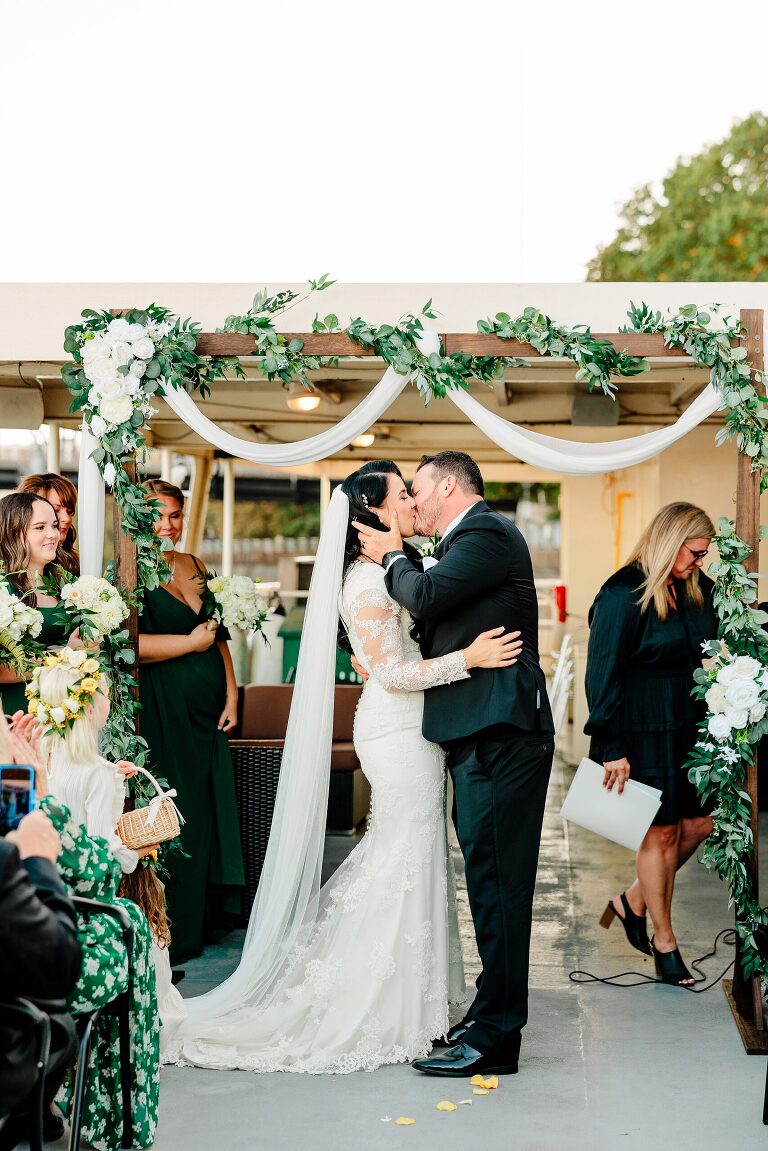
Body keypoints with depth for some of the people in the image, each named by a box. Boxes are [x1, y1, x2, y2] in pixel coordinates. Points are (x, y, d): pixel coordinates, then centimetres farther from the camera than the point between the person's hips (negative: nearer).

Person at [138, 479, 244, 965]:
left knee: (211, 810, 8)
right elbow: (131, 644, -19)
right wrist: (191, 642, -9)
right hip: (162, 709, -7)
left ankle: (206, 915, 18)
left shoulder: (195, 565, 14)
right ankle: (172, 936, 5)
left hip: (207, 709, 7)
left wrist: (231, 695, 7)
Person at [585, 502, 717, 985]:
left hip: (689, 728, 7)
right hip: (643, 734, -7)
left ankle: (634, 901, 26)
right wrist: (613, 748, -16)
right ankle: (664, 941, 17)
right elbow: (603, 673, -15)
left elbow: (707, 653, 14)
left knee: (698, 823, 6)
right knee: (662, 833, 2)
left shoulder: (697, 589, 6)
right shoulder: (624, 594, -14)